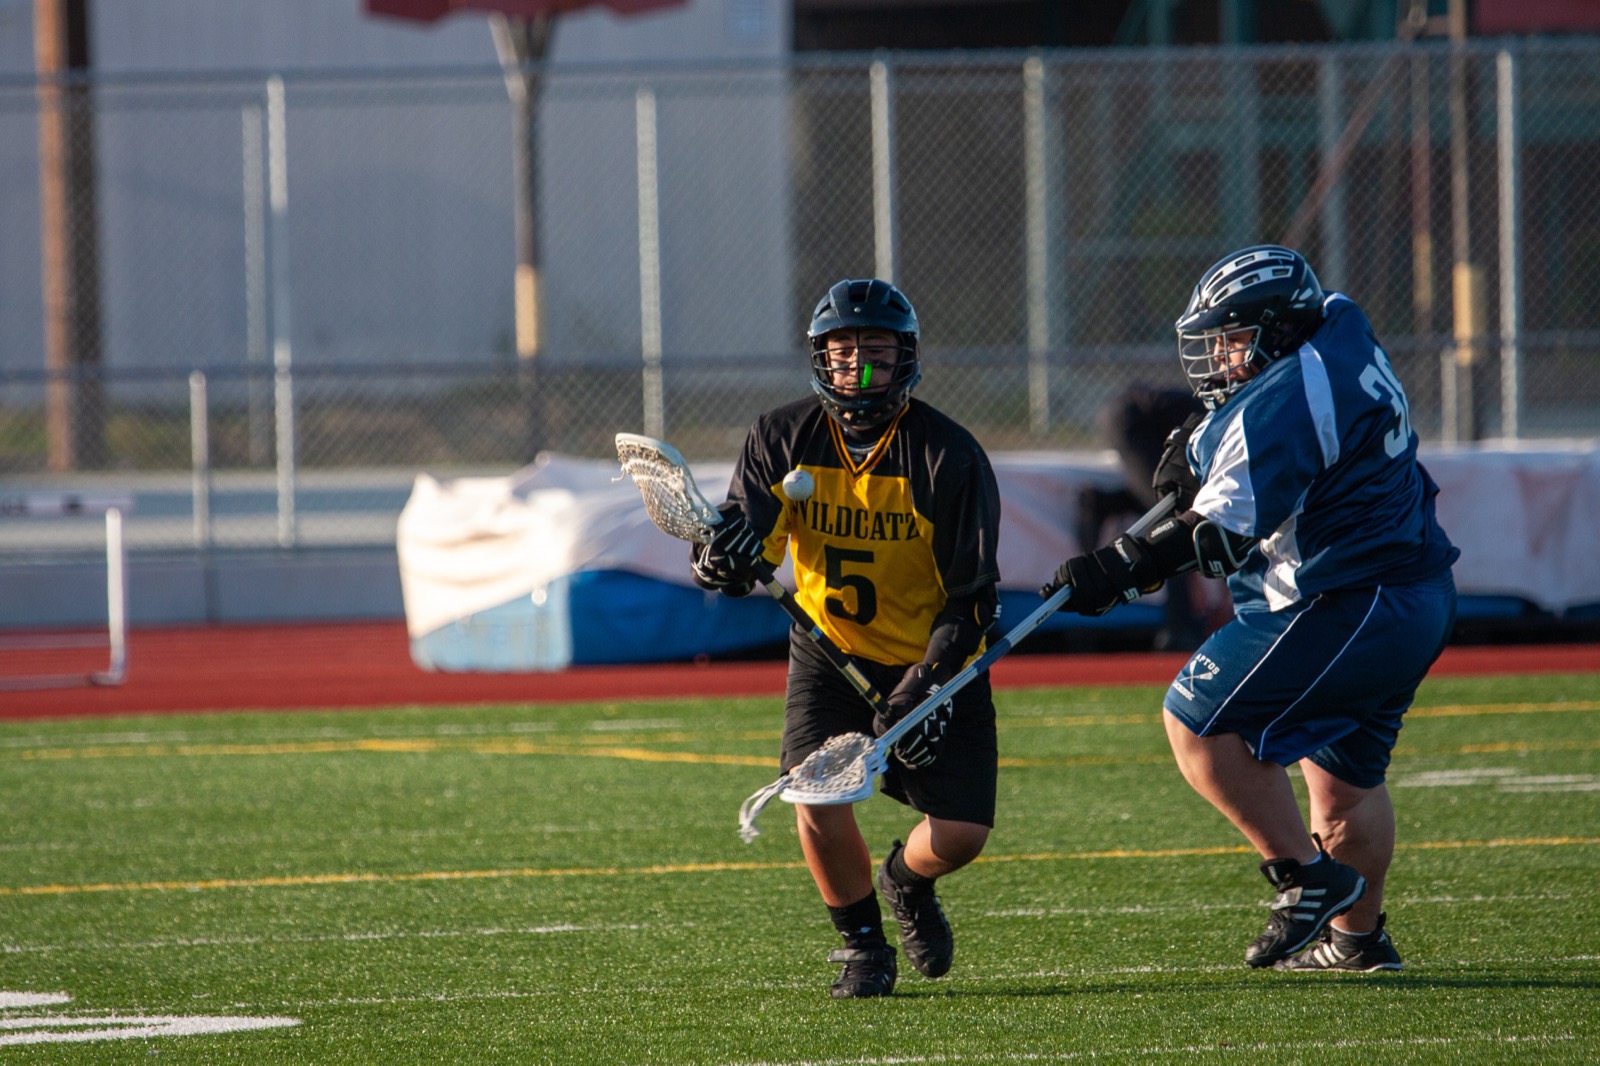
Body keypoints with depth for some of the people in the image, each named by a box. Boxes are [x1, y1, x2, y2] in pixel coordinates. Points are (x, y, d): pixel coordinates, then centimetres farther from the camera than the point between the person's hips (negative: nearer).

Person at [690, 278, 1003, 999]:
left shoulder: (949, 456, -17)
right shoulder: (783, 438, -9)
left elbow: (973, 598, -17)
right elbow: (744, 530, -14)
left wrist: (924, 689, -28)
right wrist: (727, 554, -39)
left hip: (933, 661, -1)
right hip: (829, 654, 1)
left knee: (961, 835, -7)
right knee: (818, 796, -22)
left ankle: (906, 882, 32)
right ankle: (861, 945, 4)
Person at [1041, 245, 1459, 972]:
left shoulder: (1282, 403, -20)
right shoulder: (1340, 334, 10)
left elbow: (1227, 531, -25)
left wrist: (1123, 572, -23)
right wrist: (1199, 450, 14)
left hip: (1344, 607, -11)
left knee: (1199, 721, -6)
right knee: (1343, 769, 23)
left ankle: (1304, 876, -3)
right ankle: (1357, 935, 31)